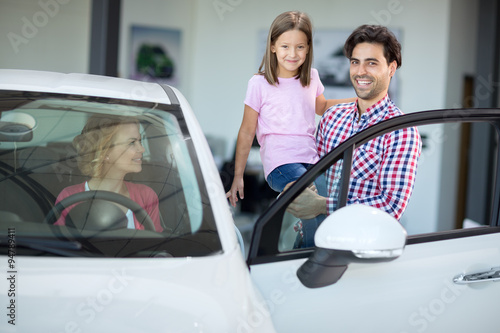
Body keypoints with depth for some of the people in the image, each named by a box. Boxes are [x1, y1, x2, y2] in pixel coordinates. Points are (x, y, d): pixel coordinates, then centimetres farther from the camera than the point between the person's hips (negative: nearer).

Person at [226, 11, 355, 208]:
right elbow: (247, 132, 4)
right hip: (280, 165, -6)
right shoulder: (259, 84, -2)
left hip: (311, 161, 6)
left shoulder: (312, 77, 12)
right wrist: (238, 177, 7)